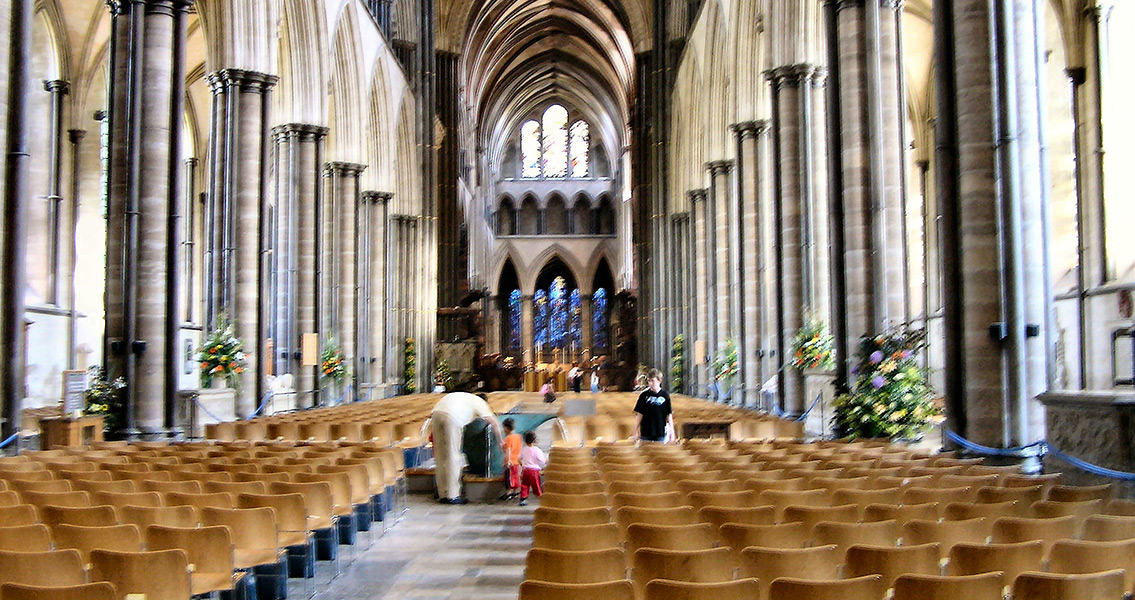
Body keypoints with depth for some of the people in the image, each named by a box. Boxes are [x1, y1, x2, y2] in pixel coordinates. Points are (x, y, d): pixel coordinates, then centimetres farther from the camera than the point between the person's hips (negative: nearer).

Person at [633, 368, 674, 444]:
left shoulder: (665, 395, -2)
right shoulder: (644, 395, -1)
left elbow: (669, 415, 3)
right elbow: (639, 414, 3)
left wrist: (672, 432, 1)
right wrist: (636, 431, 3)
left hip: (661, 434, 0)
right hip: (645, 433, 0)